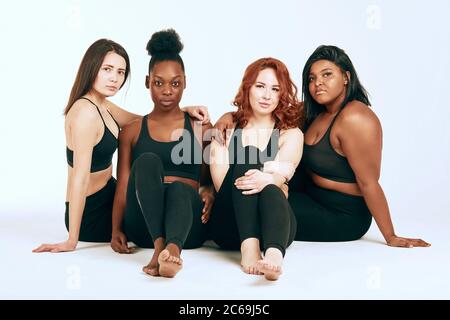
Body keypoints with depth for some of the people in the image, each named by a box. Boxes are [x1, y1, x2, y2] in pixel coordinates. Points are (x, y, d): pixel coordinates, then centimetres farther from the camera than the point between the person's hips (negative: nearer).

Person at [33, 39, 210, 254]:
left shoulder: (102, 106, 4)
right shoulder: (86, 112, -25)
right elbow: (80, 177, -27)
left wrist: (185, 111, -7)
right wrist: (72, 241, -26)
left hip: (106, 197, 9)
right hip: (91, 212, -9)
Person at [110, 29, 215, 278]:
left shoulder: (201, 128, 16)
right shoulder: (132, 131, 15)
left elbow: (210, 179, 16)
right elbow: (122, 185, 8)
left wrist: (210, 194, -8)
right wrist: (116, 230, -7)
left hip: (187, 226, 0)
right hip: (143, 226, 0)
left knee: (179, 188, -35)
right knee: (147, 161, -29)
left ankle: (173, 249, -65)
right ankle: (160, 246, -47)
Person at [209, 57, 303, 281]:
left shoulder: (291, 134, 10)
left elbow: (279, 174, -12)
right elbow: (220, 182, 3)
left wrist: (265, 180, -35)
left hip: (271, 221, 0)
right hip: (229, 225, 1)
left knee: (270, 191, -34)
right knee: (248, 155, -25)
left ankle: (274, 254, -61)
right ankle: (249, 248, -44)